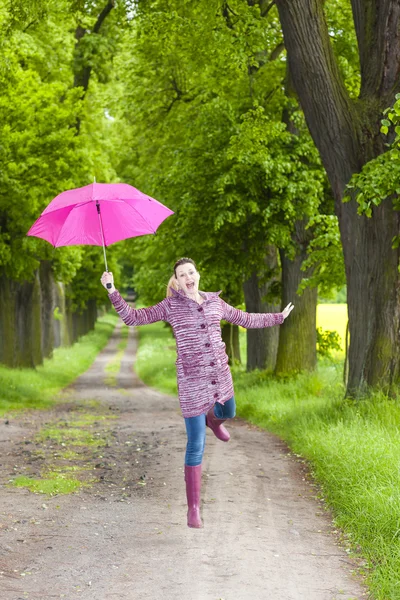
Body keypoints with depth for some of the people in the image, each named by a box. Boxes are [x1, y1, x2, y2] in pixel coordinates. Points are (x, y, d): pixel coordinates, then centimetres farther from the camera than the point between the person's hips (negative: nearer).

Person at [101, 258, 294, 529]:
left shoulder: (215, 302, 6)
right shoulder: (170, 306, -5)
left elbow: (245, 319, 20)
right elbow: (132, 317, -8)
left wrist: (278, 317, 28)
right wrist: (113, 291, -20)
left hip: (220, 375, 5)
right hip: (192, 380, -5)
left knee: (227, 414, 33)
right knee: (196, 446, -5)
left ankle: (211, 419, 73)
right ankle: (194, 508, 4)